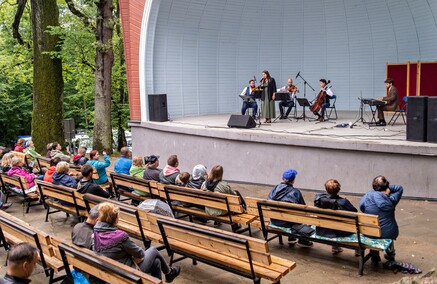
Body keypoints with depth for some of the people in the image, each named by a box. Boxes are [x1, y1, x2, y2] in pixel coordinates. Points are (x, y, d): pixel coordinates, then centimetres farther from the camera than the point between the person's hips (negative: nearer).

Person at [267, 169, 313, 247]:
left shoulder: (274, 188, -1)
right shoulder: (296, 192, -11)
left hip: (274, 221, 5)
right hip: (287, 223, -5)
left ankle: (291, 239, 37)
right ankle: (302, 240, 29)